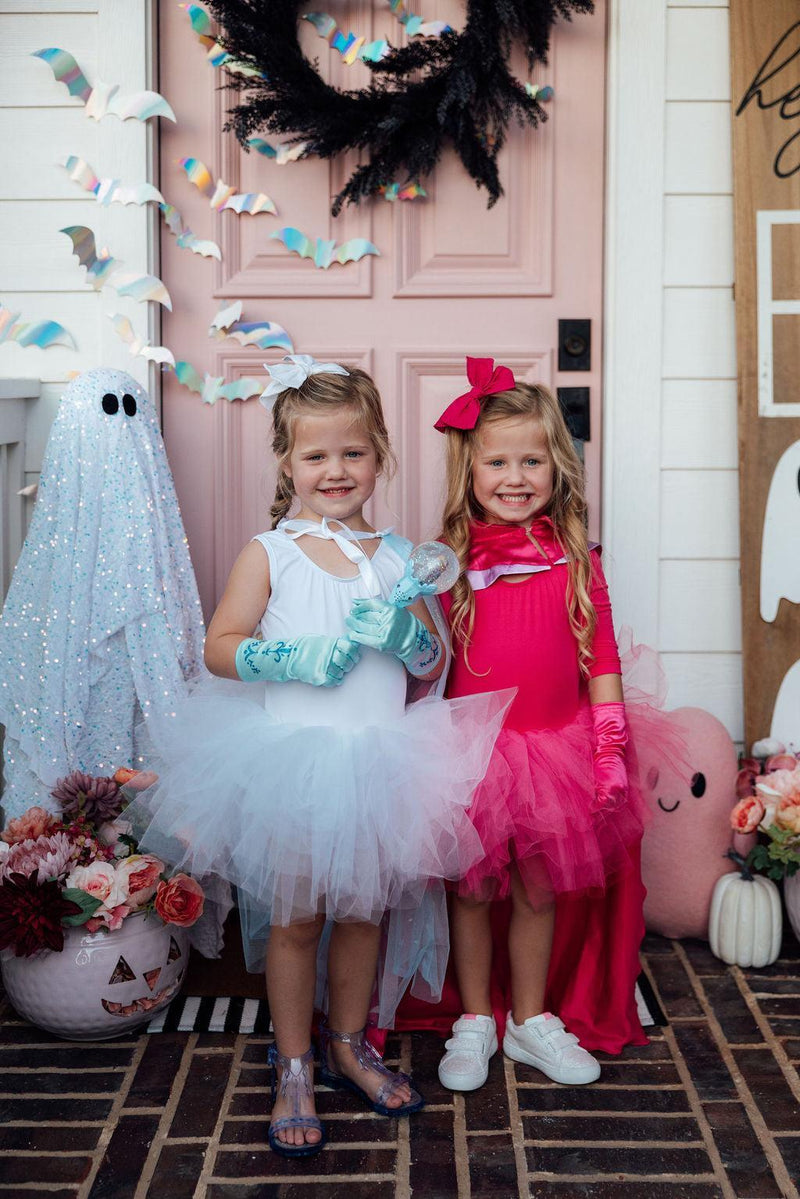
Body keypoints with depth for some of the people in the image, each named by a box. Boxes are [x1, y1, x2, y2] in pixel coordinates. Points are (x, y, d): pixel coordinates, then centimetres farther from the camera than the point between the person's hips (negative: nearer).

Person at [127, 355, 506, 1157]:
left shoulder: (397, 557, 6)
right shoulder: (269, 553, -3)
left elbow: (433, 662, 8)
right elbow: (220, 648, -6)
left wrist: (402, 633, -13)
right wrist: (295, 659, -21)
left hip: (379, 762, 3)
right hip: (293, 762, -3)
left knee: (366, 910, 15)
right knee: (296, 918, 5)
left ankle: (348, 1045, 36)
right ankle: (293, 1070, 23)